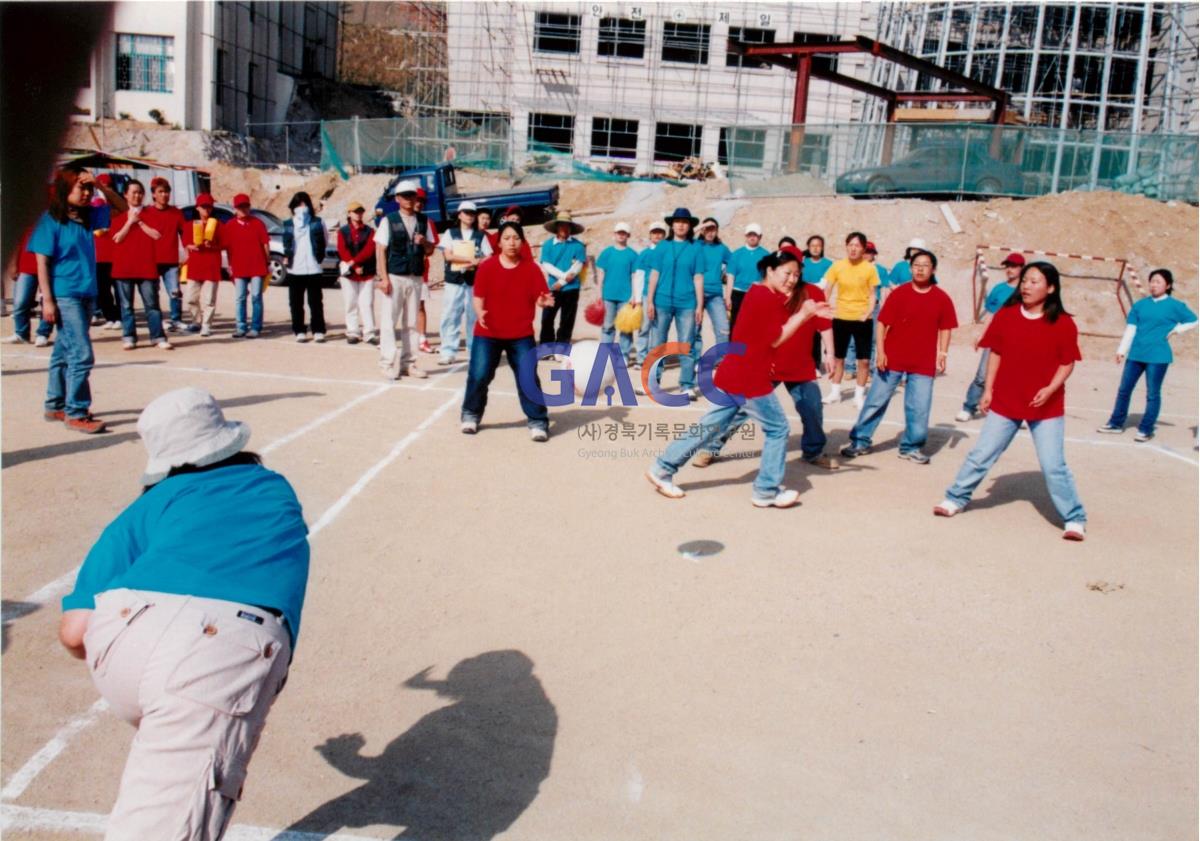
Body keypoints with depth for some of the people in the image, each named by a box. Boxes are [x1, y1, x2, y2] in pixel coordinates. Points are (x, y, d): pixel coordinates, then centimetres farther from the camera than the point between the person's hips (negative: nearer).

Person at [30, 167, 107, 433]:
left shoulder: (86, 218, 9)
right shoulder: (50, 220, -7)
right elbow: (42, 262, -8)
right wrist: (48, 300, -13)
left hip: (87, 295, 7)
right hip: (64, 296, -7)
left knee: (65, 352, 14)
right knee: (82, 354, -12)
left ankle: (56, 406, 24)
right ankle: (76, 413, -7)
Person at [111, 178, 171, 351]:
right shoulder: (118, 217, 11)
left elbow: (157, 235, -5)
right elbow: (117, 238, -3)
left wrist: (139, 222, -5)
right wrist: (130, 221, -7)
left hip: (147, 266, -1)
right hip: (124, 267, 1)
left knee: (152, 303, -2)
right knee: (126, 305, 3)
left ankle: (158, 337, -2)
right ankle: (128, 337, 8)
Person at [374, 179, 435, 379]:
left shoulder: (424, 221, 10)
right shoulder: (389, 220, 0)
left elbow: (430, 250, 14)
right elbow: (380, 250, -3)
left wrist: (424, 242, -9)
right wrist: (384, 278, -11)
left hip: (416, 278, 4)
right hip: (394, 277, -4)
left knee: (411, 323, 7)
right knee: (389, 321, -4)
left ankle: (408, 363, 13)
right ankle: (388, 364, 1)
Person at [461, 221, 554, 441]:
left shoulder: (531, 268, -3)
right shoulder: (487, 266, -4)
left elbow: (540, 297, -5)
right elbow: (478, 295, -1)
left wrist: (545, 301, -29)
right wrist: (479, 312, -21)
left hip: (521, 335, 0)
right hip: (487, 333, 0)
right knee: (478, 376, -1)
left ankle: (538, 422, 8)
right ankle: (470, 415, 21)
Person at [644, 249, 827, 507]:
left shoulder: (759, 294, 16)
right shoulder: (767, 298, -16)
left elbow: (777, 327, 18)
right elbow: (776, 339, -12)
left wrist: (807, 313, 11)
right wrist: (804, 314, -9)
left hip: (733, 373, 10)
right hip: (749, 378, -10)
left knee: (711, 426, 14)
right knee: (777, 428, 3)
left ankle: (662, 469, 17)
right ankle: (767, 491, 11)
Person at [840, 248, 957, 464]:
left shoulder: (942, 299, 0)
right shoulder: (898, 294, -4)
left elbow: (945, 329, 8)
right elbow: (882, 323, -2)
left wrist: (943, 354, -2)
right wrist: (880, 352, -9)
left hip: (923, 364, 1)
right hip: (892, 359, -1)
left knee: (919, 408, 2)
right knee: (875, 401, 4)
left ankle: (911, 447, 18)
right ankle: (860, 441, 15)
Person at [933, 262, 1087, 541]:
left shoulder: (1063, 324, -8)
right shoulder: (1006, 315, -2)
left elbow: (1067, 363, -3)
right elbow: (995, 353, 5)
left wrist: (1050, 389, -18)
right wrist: (988, 389, 2)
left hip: (1046, 406, -2)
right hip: (1005, 402, 2)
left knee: (1053, 465, -3)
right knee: (981, 454, 7)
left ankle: (1074, 519, 11)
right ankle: (956, 499, 23)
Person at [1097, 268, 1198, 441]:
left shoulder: (1175, 305, -2)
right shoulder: (1140, 304, 7)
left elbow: (1194, 322, 4)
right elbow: (1130, 329, 7)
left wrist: (1174, 330, -5)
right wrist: (1122, 350, 4)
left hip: (1158, 356, -4)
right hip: (1136, 354, 4)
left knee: (1153, 394, 2)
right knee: (1124, 389, 9)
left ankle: (1146, 430, 10)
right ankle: (1116, 423, 21)